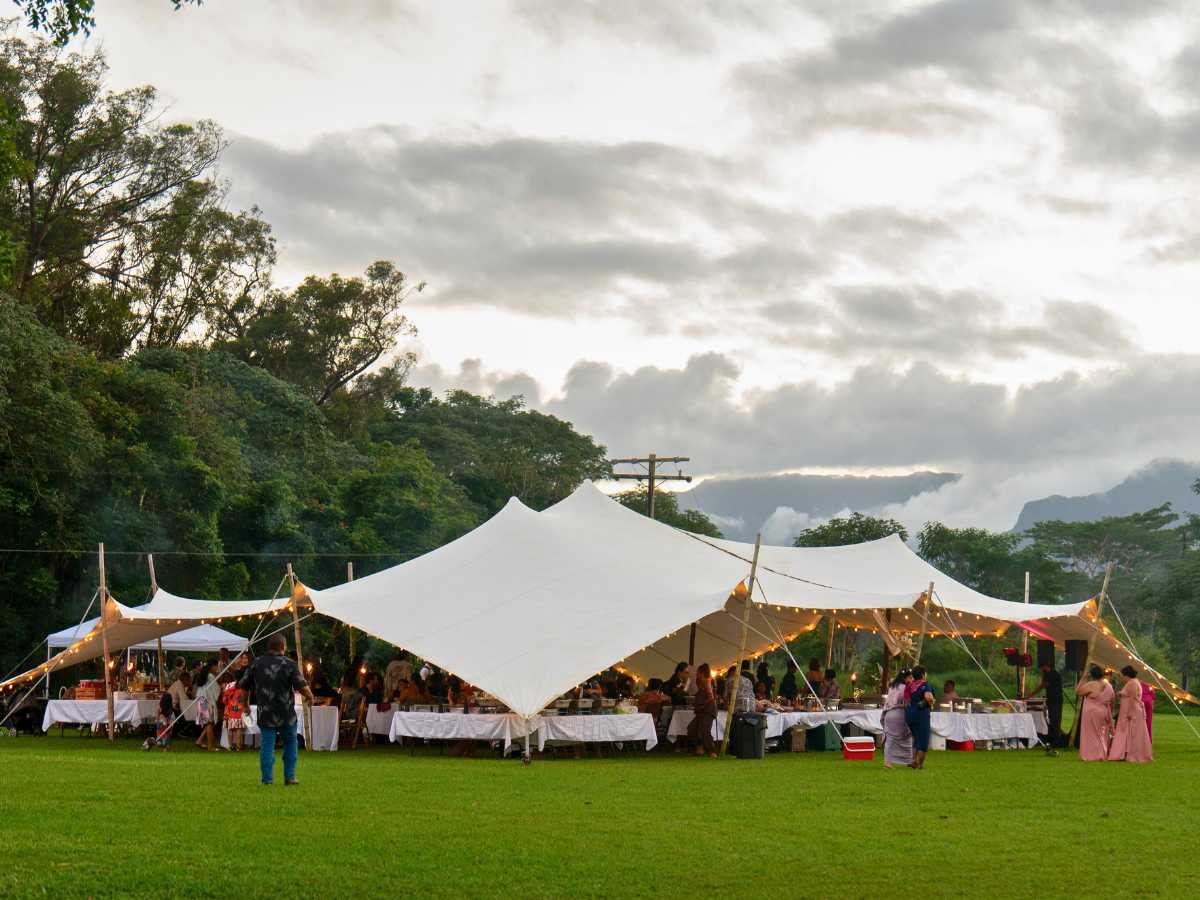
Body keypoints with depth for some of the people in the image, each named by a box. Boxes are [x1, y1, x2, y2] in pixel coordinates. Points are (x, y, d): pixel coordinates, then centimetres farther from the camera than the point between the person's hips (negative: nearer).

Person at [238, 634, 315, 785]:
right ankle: (290, 777, 14)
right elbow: (302, 687, -15)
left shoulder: (257, 664, 2)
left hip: (265, 715, 2)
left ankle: (267, 778, -1)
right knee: (290, 744, 14)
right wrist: (310, 697, 5)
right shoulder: (289, 664, -8)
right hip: (286, 715, -2)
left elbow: (243, 685, 7)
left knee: (267, 745, 5)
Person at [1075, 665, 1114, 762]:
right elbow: (1111, 702, 11)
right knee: (1103, 734, 15)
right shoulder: (1109, 686, 5)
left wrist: (1084, 678, -5)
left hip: (1092, 713, -5)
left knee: (1092, 734, 2)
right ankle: (1104, 755, 16)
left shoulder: (1091, 685, -16)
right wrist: (1110, 714, 22)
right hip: (1104, 713, 5)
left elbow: (1078, 691, -7)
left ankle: (1092, 755, -2)